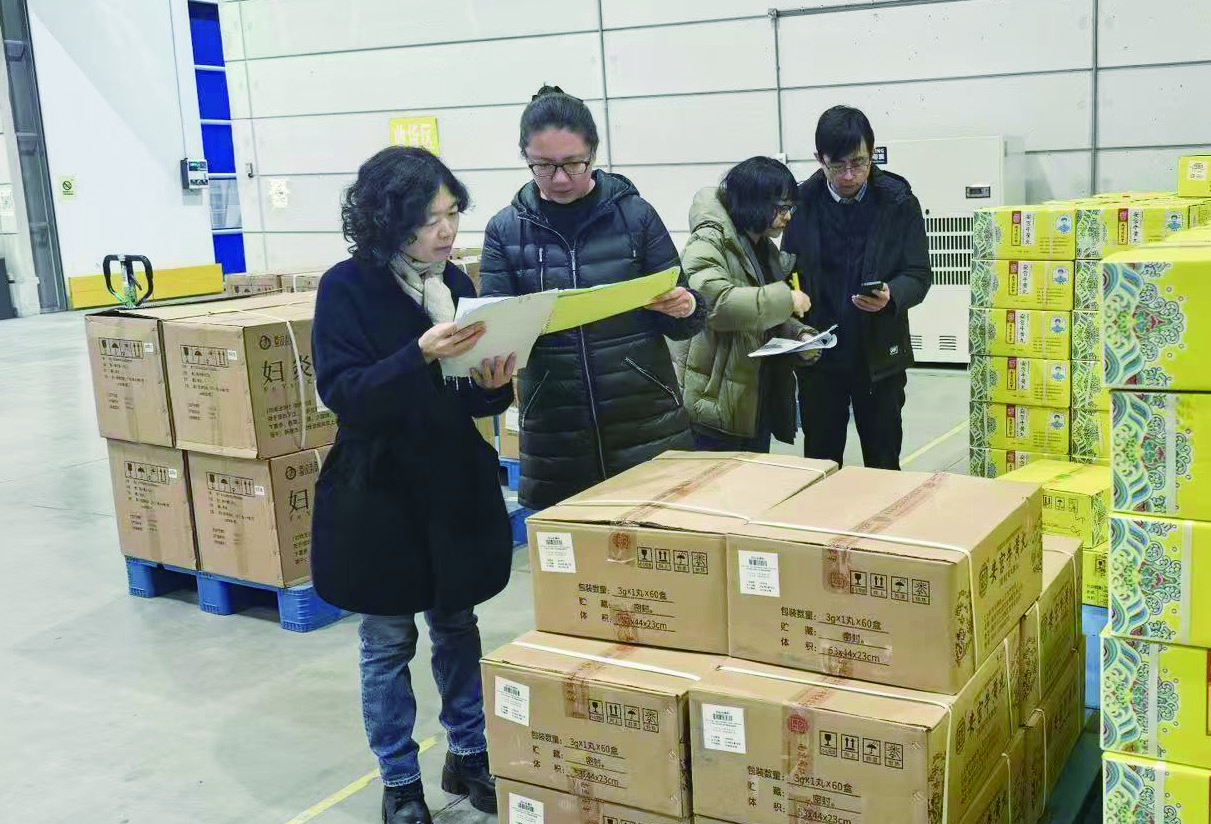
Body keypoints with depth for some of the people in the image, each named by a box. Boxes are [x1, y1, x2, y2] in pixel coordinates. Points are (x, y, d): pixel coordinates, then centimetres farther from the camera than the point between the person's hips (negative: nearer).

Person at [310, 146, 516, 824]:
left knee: (458, 626, 17)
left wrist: (494, 383, -15)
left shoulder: (455, 281, 3)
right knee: (389, 642, 9)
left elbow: (472, 398, 8)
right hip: (379, 489, -5)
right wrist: (421, 355, -33)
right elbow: (343, 394, -21)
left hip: (457, 482, 5)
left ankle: (469, 755, 35)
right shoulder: (347, 287, -13)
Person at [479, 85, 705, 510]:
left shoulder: (634, 214, -1)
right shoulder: (505, 230, 1)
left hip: (646, 423, 0)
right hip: (553, 435, 1)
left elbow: (683, 322, 5)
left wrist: (684, 308, -17)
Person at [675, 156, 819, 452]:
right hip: (717, 401, -9)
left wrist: (800, 336, 1)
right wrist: (785, 299, -23)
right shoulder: (709, 242, -13)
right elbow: (715, 302, -29)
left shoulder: (765, 249, 16)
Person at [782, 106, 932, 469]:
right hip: (818, 356, 1)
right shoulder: (802, 202, -3)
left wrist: (890, 296, -26)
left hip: (879, 356, 0)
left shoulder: (898, 201, -6)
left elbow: (919, 275, -4)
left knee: (883, 465, 12)